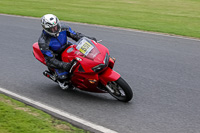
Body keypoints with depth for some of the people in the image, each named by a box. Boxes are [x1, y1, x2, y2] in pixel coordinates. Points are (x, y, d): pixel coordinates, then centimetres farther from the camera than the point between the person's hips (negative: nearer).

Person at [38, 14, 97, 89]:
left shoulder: (62, 27, -17)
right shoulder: (43, 42, -30)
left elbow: (74, 35, -5)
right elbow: (50, 59, -31)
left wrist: (88, 38, -18)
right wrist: (63, 65, -45)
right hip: (56, 57, -5)